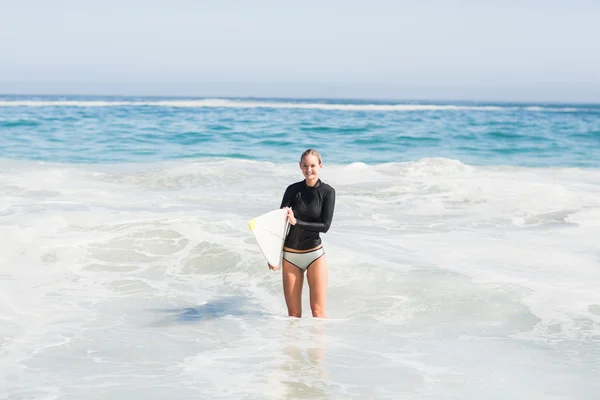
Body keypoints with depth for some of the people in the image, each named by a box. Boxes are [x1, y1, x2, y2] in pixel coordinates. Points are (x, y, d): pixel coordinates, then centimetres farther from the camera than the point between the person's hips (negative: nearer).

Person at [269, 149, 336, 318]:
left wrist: (297, 222, -16)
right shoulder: (293, 190, 0)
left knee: (318, 311, -4)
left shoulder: (327, 192, -3)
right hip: (290, 255, 2)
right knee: (293, 313, 4)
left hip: (315, 254, -1)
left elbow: (325, 225, -9)